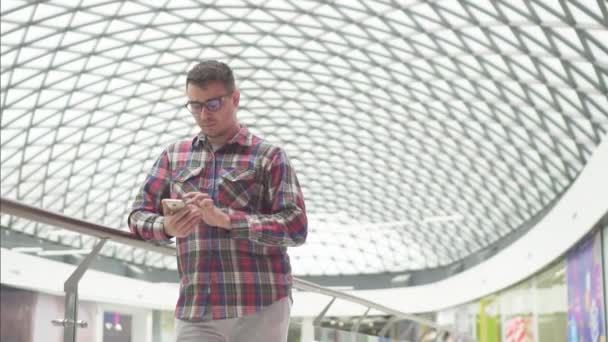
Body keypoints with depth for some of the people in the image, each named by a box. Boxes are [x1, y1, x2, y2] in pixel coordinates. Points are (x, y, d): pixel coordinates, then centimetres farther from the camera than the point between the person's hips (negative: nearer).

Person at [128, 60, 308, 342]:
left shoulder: (268, 157, 3)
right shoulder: (174, 155, 16)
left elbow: (296, 228, -6)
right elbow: (139, 216, 13)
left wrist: (225, 218, -17)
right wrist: (167, 228, -11)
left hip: (260, 309, -3)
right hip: (195, 311, 3)